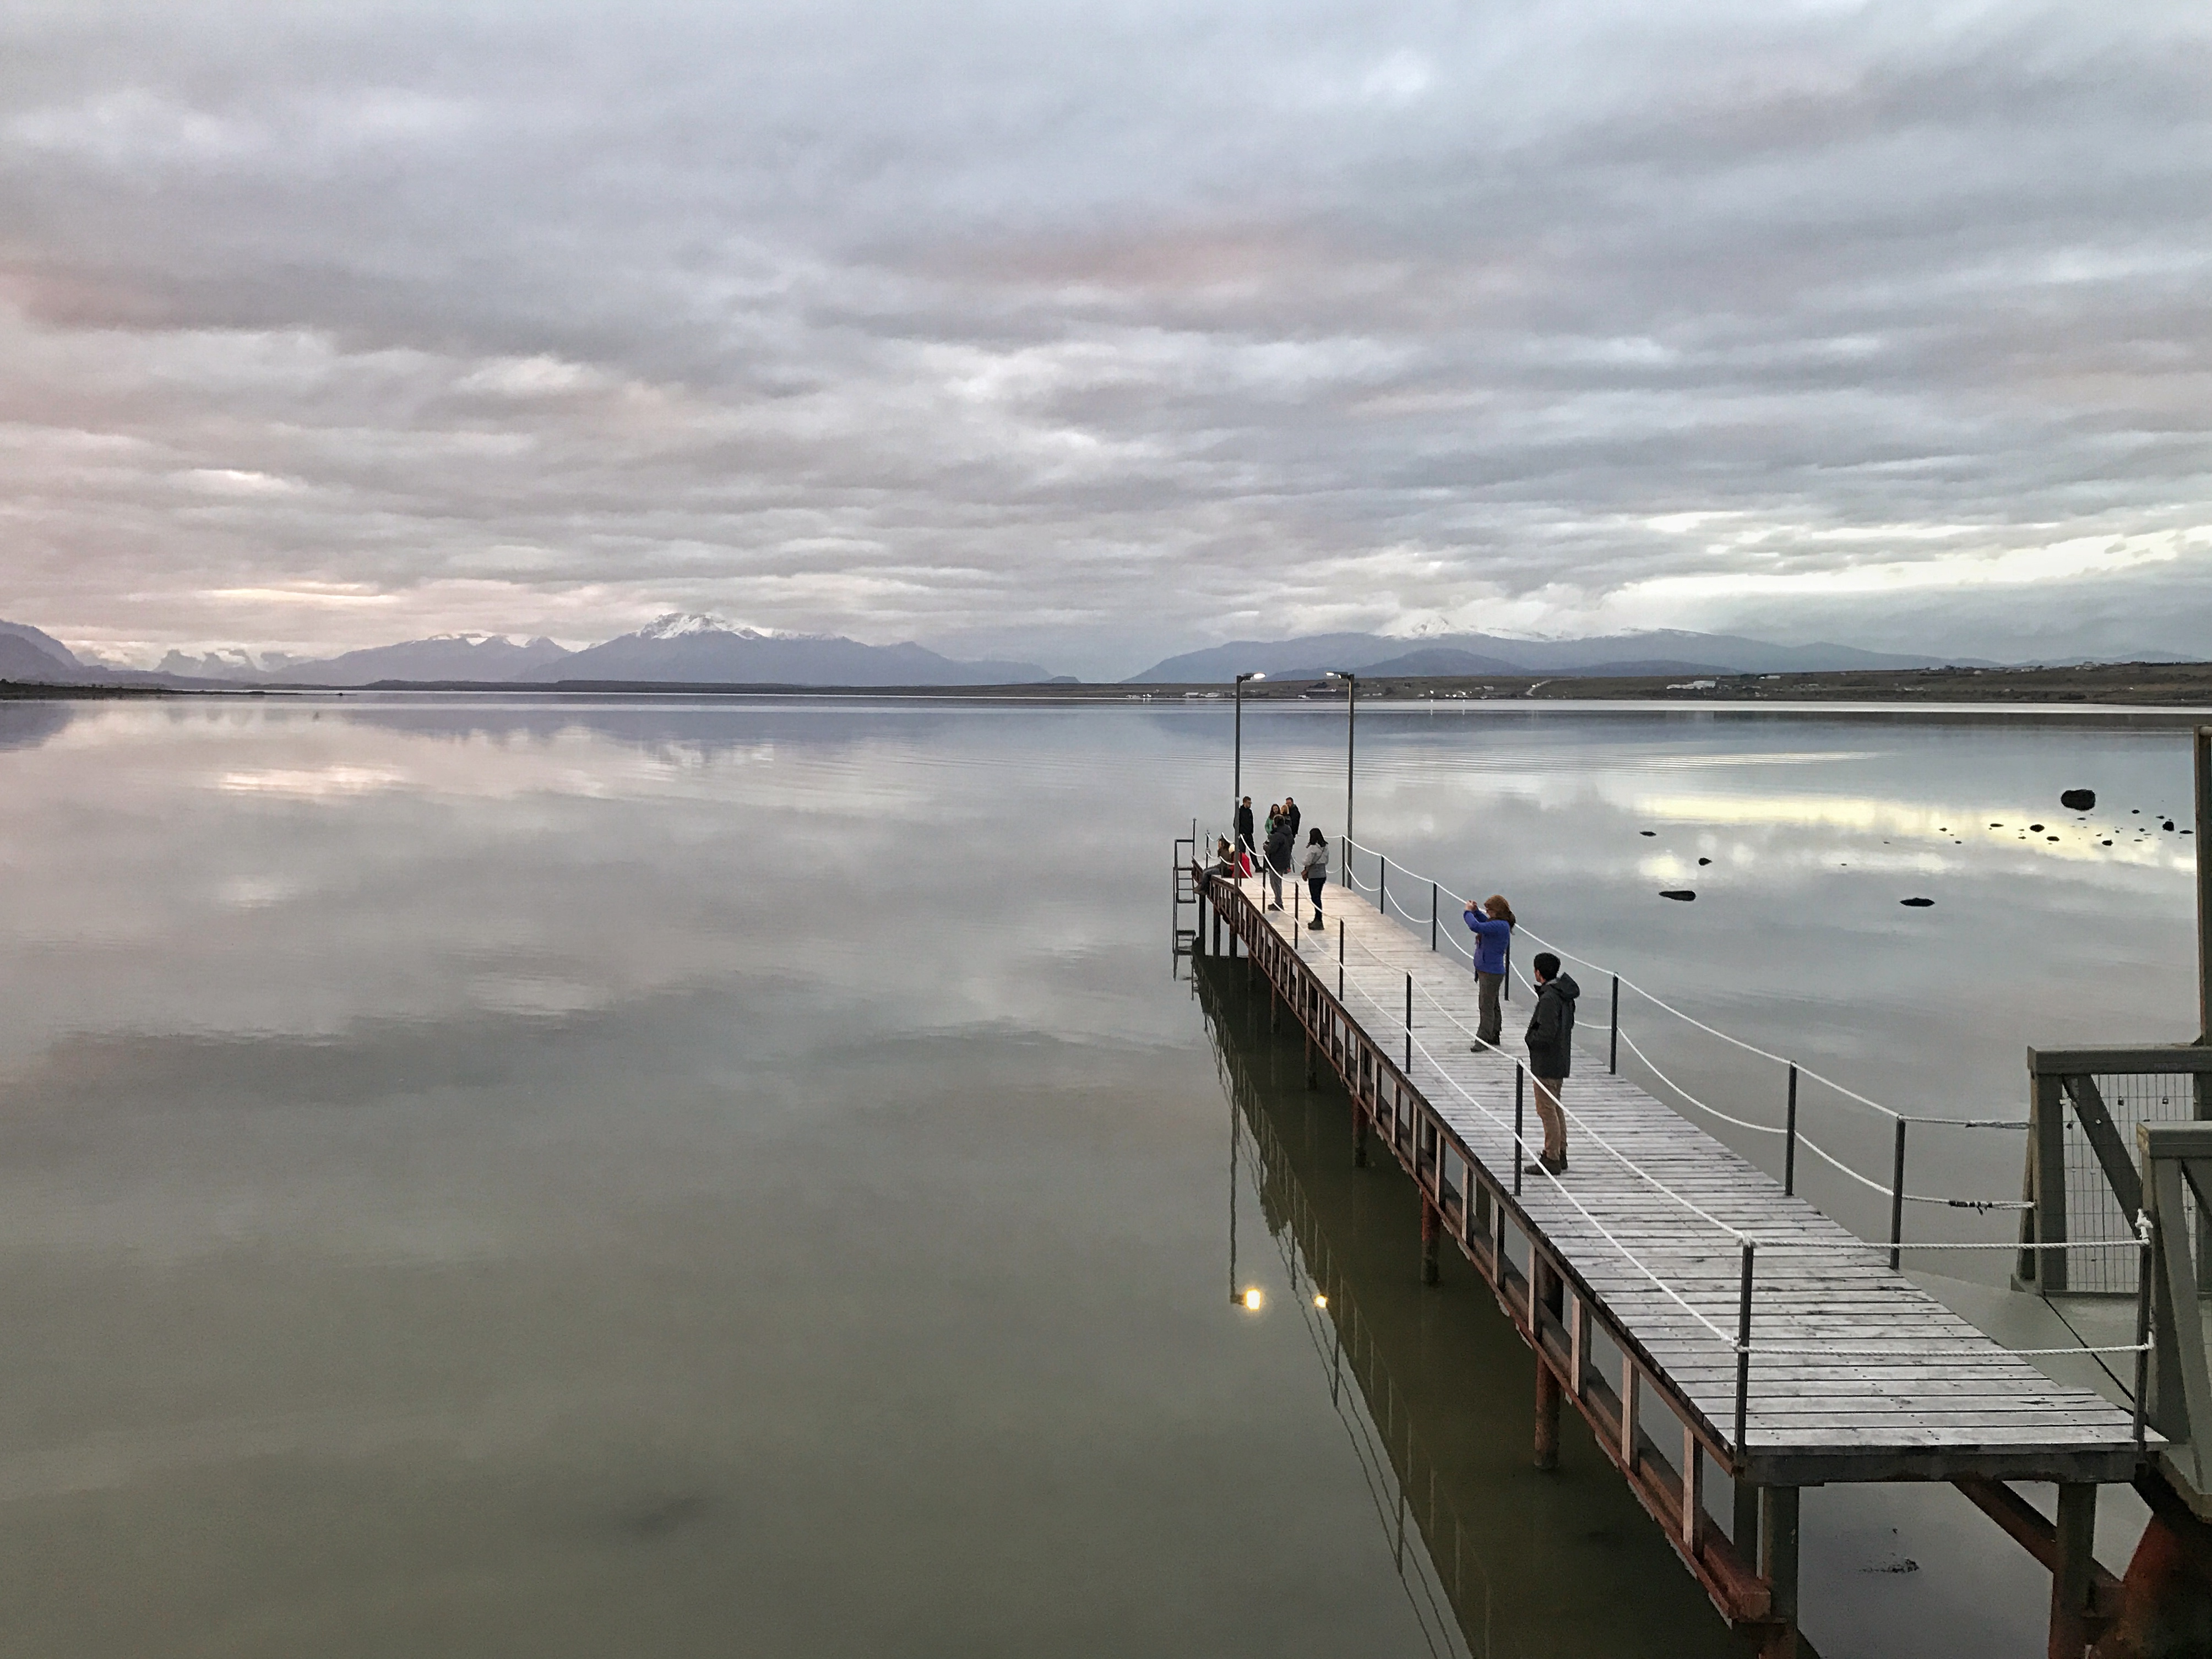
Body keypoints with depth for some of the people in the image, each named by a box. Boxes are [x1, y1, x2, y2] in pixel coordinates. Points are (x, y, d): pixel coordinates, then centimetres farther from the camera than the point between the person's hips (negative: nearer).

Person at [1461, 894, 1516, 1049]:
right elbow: (1486, 923, 29)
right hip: (1487, 970, 11)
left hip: (1491, 972, -11)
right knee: (1493, 1006, 19)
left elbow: (1476, 927, -35)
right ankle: (1494, 1036, 29)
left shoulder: (1501, 926, -25)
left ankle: (1483, 1040, -1)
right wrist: (1475, 911, 14)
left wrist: (1469, 912, -17)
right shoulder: (1497, 923, 6)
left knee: (1486, 1007, -5)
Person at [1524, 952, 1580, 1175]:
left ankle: (1552, 1159, 1)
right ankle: (1560, 1153, 28)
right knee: (1556, 1108, 19)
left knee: (1547, 1109, -3)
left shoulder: (1549, 998, -23)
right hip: (1561, 1060, 10)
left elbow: (1546, 1033, -28)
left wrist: (1531, 1039, -8)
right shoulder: (1565, 994, 7)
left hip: (1546, 1062, -10)